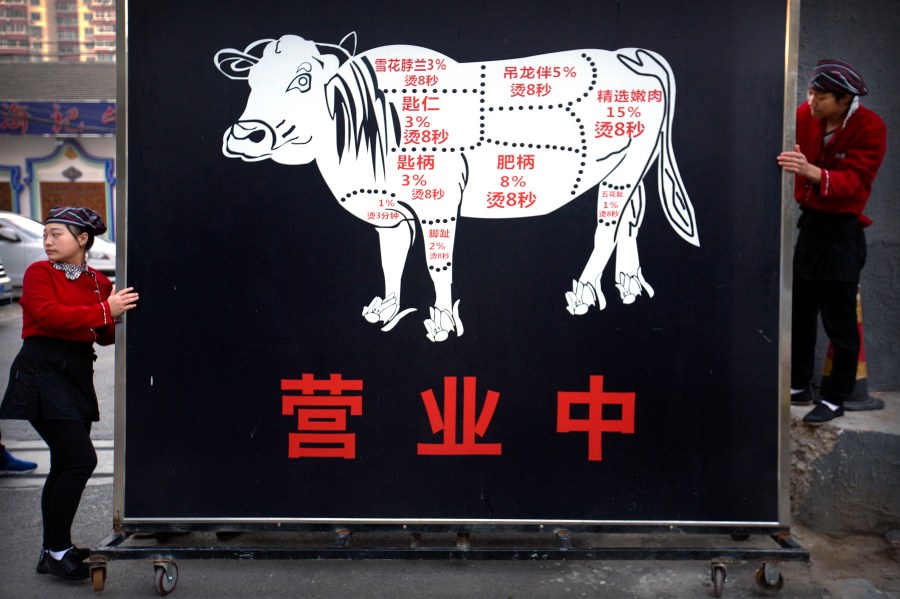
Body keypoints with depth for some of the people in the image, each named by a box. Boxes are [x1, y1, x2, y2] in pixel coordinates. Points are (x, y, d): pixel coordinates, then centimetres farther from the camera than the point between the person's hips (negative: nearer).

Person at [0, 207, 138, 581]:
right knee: (81, 460, -13)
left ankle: (53, 551, 24)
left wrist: (116, 318, -7)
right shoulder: (39, 273, -2)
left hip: (78, 374, 6)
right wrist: (104, 311, -21)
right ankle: (57, 551, 1)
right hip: (42, 373, -6)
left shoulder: (99, 282, 11)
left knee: (65, 466, 12)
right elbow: (49, 315, -19)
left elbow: (106, 337, 15)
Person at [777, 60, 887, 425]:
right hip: (804, 220, 5)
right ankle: (798, 386, 26)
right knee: (798, 310, 12)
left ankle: (835, 399, 10)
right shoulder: (805, 115, -4)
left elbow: (855, 181, -26)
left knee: (838, 320, -2)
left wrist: (811, 172, -42)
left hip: (841, 230, -5)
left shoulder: (870, 128, -15)